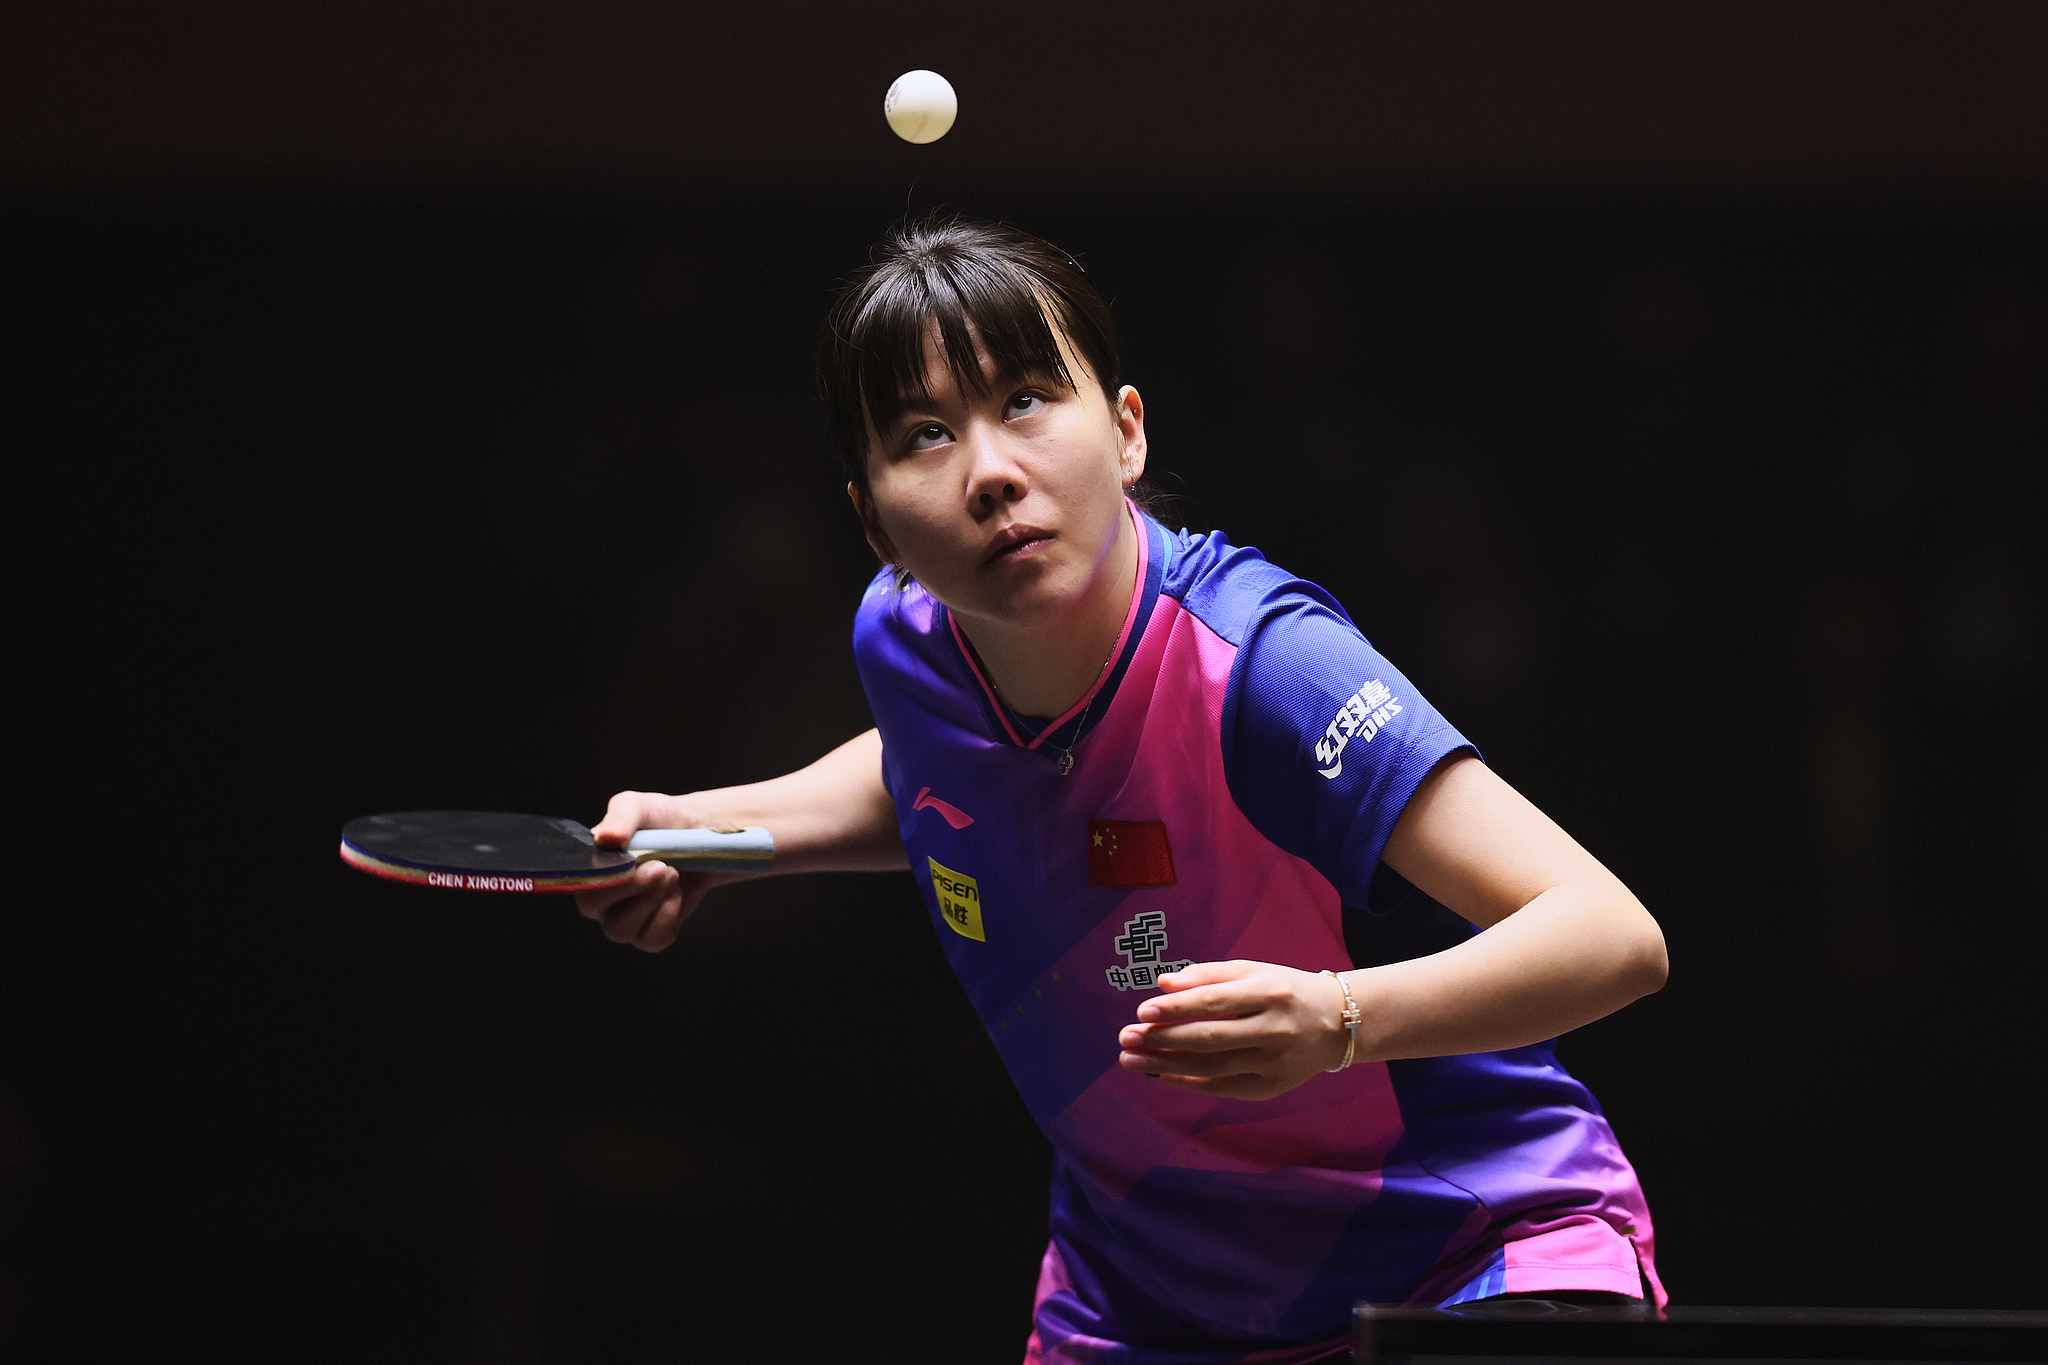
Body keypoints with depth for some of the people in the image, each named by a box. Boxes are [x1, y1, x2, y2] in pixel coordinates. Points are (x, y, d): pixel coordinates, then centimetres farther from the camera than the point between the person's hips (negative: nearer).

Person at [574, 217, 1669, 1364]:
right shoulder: (904, 640, -8)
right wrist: (706, 830, 5)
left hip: (1478, 1249, -6)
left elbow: (1614, 937, -34)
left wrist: (1337, 1021, -48)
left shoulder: (1260, 668, -28)